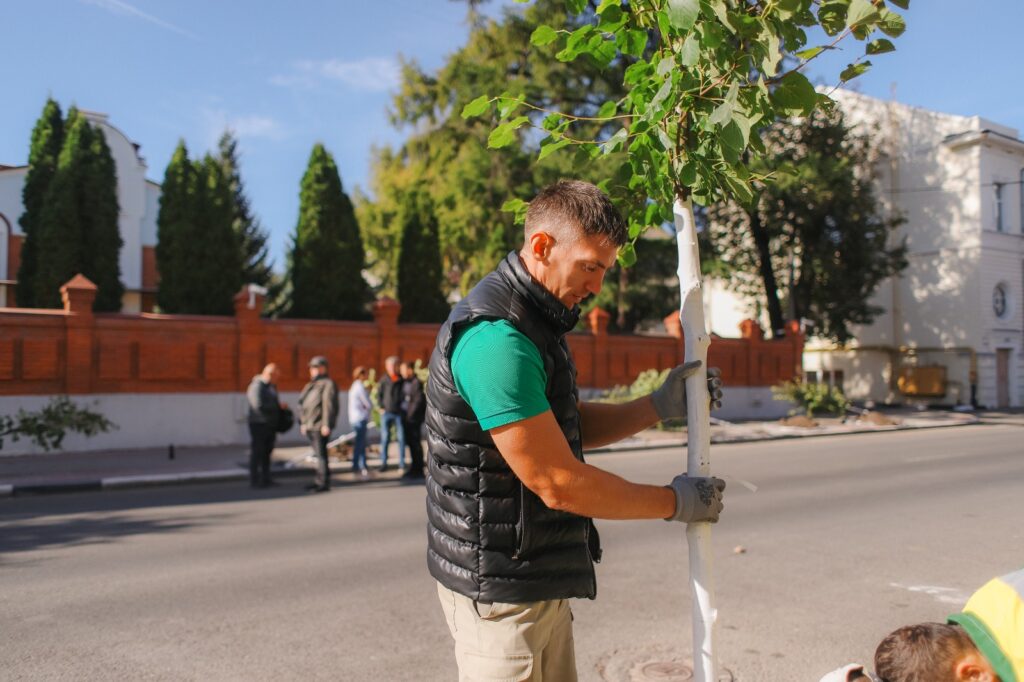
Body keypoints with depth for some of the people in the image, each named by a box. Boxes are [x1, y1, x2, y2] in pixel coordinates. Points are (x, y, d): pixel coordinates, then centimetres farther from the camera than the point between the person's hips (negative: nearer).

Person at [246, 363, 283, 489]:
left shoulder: (271, 386, 15)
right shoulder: (257, 386, -14)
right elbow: (259, 406, -23)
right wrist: (278, 406, -16)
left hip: (270, 425, 9)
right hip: (259, 425, -9)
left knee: (266, 452, 11)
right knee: (257, 453, -3)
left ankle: (265, 479, 17)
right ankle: (254, 480, 2)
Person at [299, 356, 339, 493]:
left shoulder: (328, 384, -9)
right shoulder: (312, 385, 21)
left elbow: (329, 406, -17)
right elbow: (305, 405, 24)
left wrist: (326, 425, -22)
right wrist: (303, 423, 20)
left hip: (320, 427, -9)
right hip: (310, 426, 9)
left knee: (321, 454, -9)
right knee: (318, 454, 13)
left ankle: (324, 483, -7)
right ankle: (319, 481, 19)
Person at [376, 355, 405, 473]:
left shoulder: (401, 380, 3)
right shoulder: (384, 380, 2)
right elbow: (379, 394, 6)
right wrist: (381, 407, -3)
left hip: (399, 413, 0)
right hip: (386, 412, 0)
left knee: (401, 438, 0)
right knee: (385, 438, 2)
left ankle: (402, 463, 8)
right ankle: (383, 463, 9)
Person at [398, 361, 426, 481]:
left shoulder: (416, 383, -13)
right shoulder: (404, 382, 12)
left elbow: (418, 400, -16)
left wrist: (410, 415, -16)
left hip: (414, 417, -8)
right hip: (406, 416, 8)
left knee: (416, 443, -4)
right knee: (410, 442, 13)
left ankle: (418, 471, 1)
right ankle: (414, 468, 22)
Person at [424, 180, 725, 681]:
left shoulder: (531, 321, 10)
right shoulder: (495, 337, -24)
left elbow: (571, 427, 17)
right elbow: (559, 484, -23)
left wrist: (661, 406, 3)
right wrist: (674, 502, -10)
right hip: (500, 585, -10)